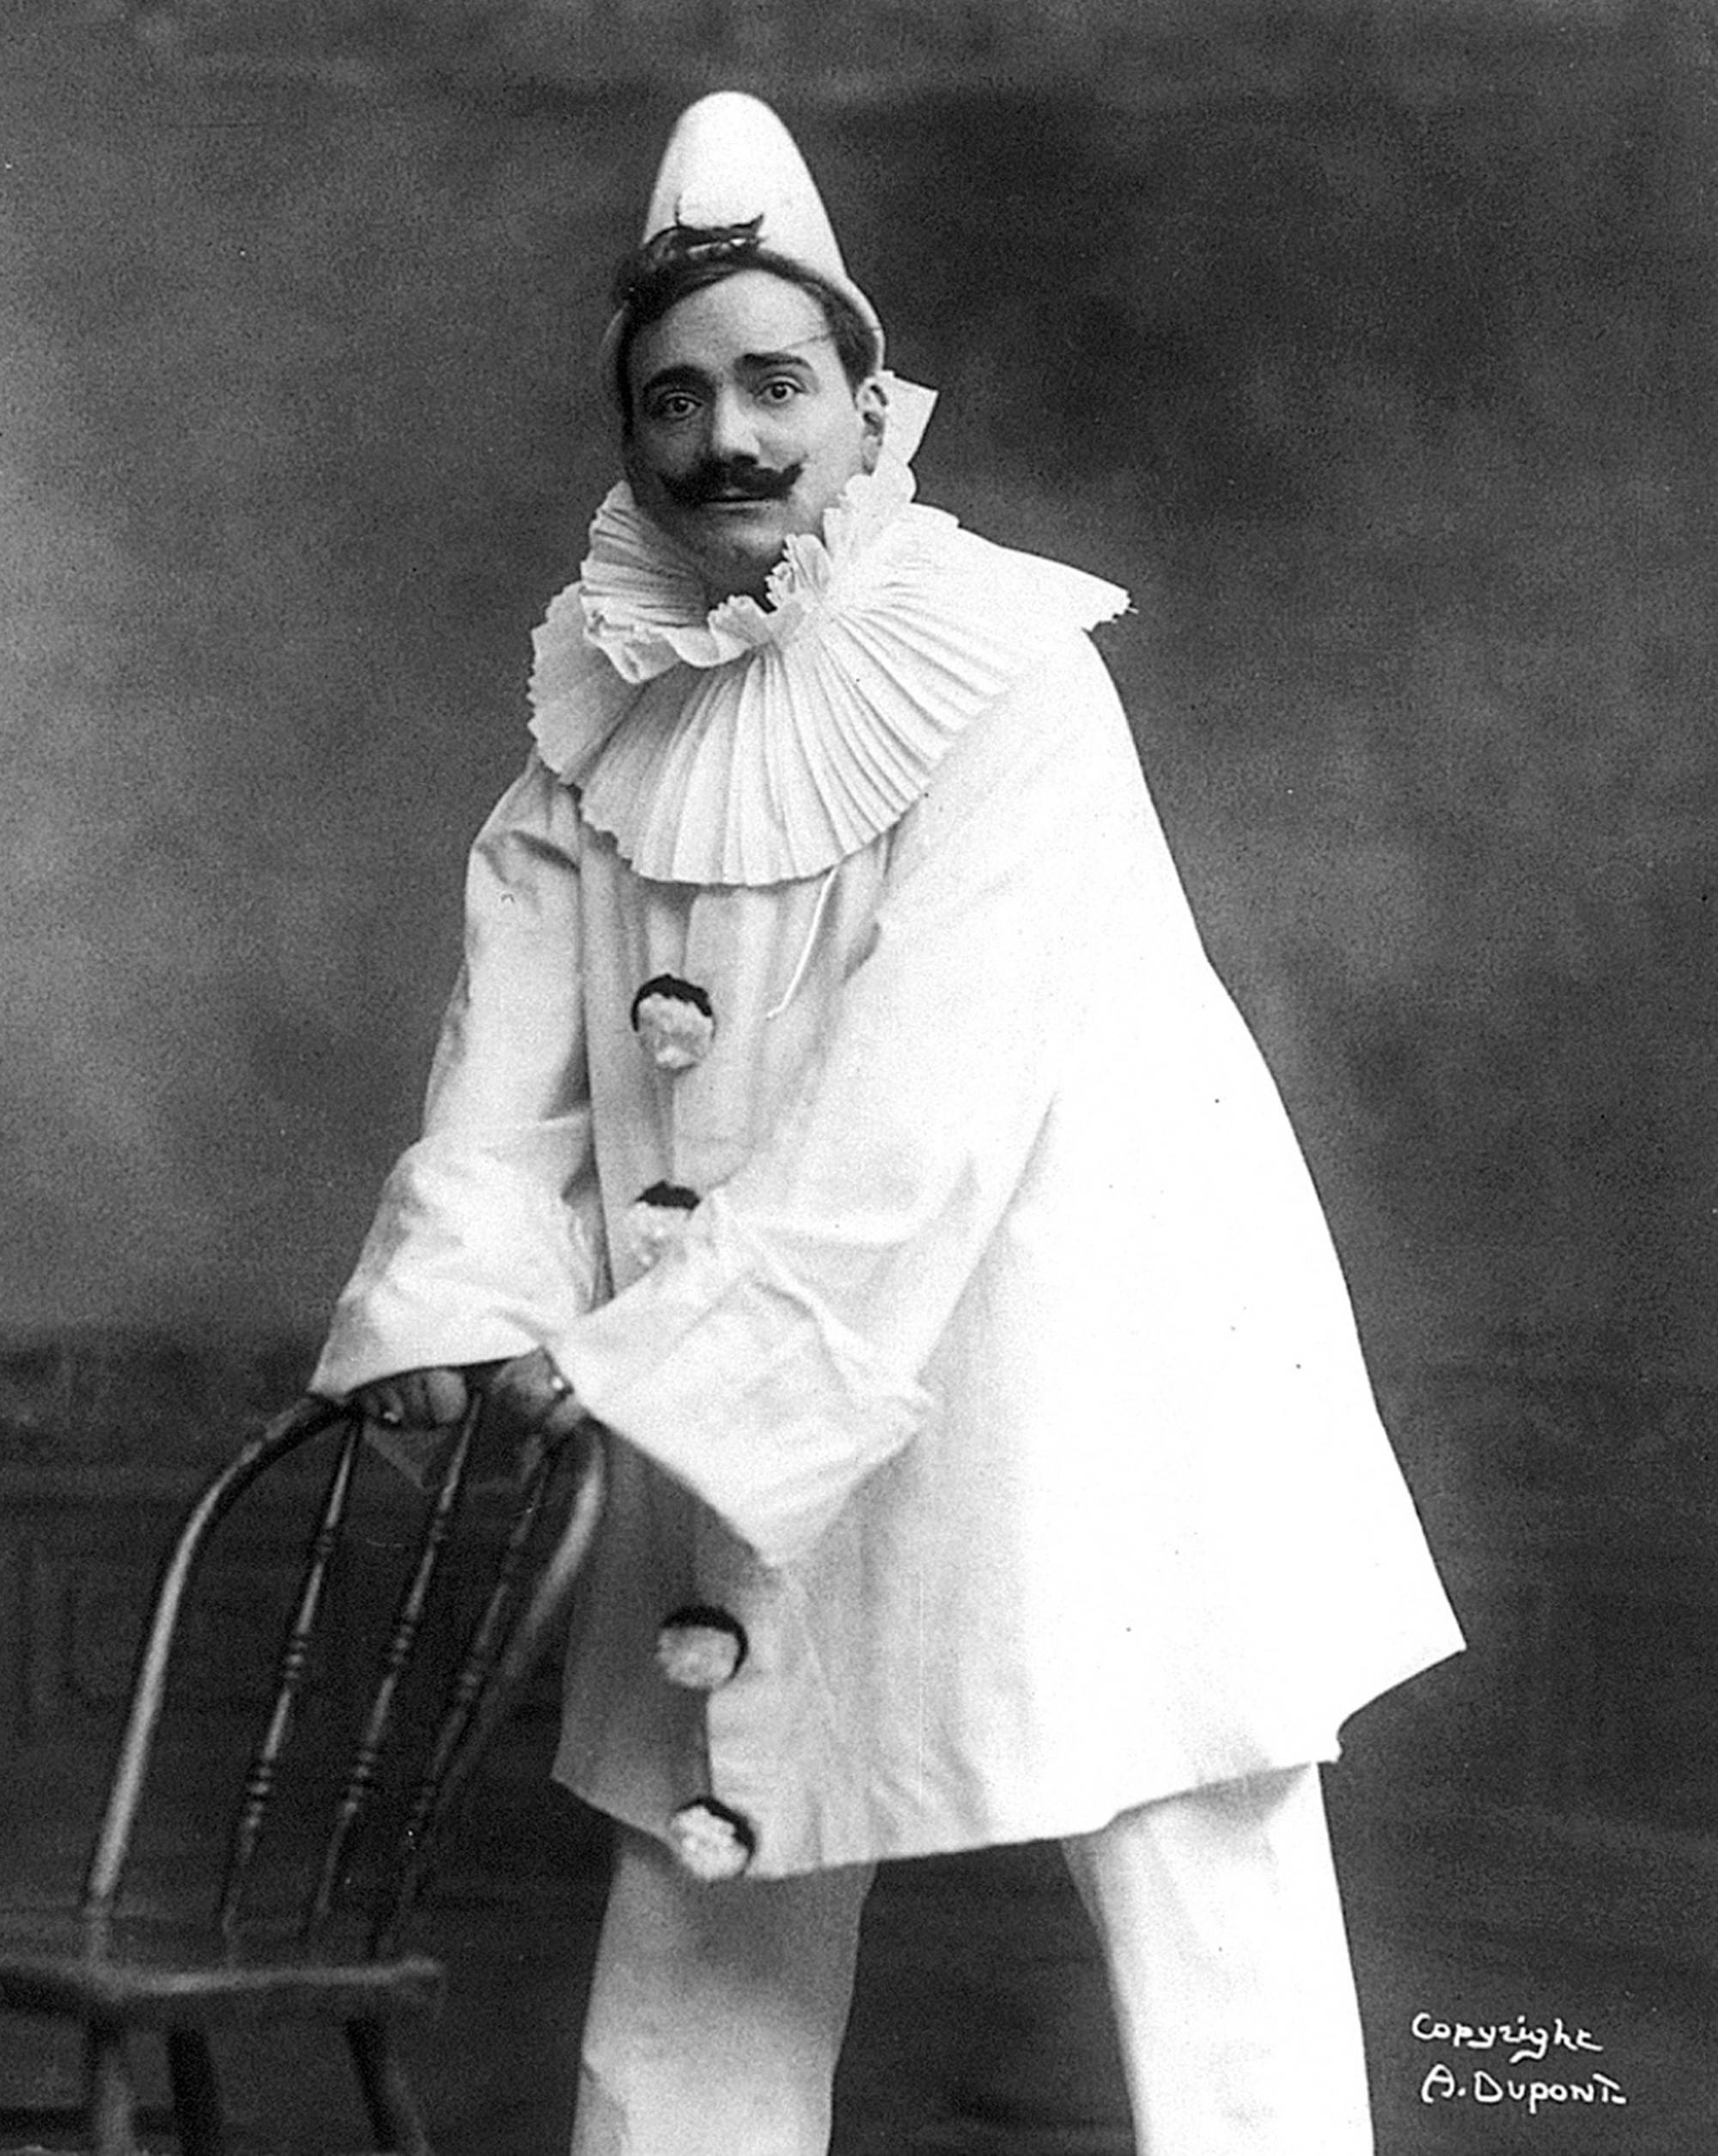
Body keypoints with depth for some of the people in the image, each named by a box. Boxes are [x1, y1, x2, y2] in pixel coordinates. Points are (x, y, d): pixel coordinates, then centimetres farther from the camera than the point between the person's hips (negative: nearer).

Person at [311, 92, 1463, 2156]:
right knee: (705, 1893, 16)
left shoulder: (1011, 686, -16)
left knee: (1201, 1903, -4)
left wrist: (658, 1357, -25)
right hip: (731, 1414, 6)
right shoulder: (599, 729, 3)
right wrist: (452, 1315, -21)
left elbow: (924, 1096, -23)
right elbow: (510, 1059, -4)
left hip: (1085, 1366, -6)